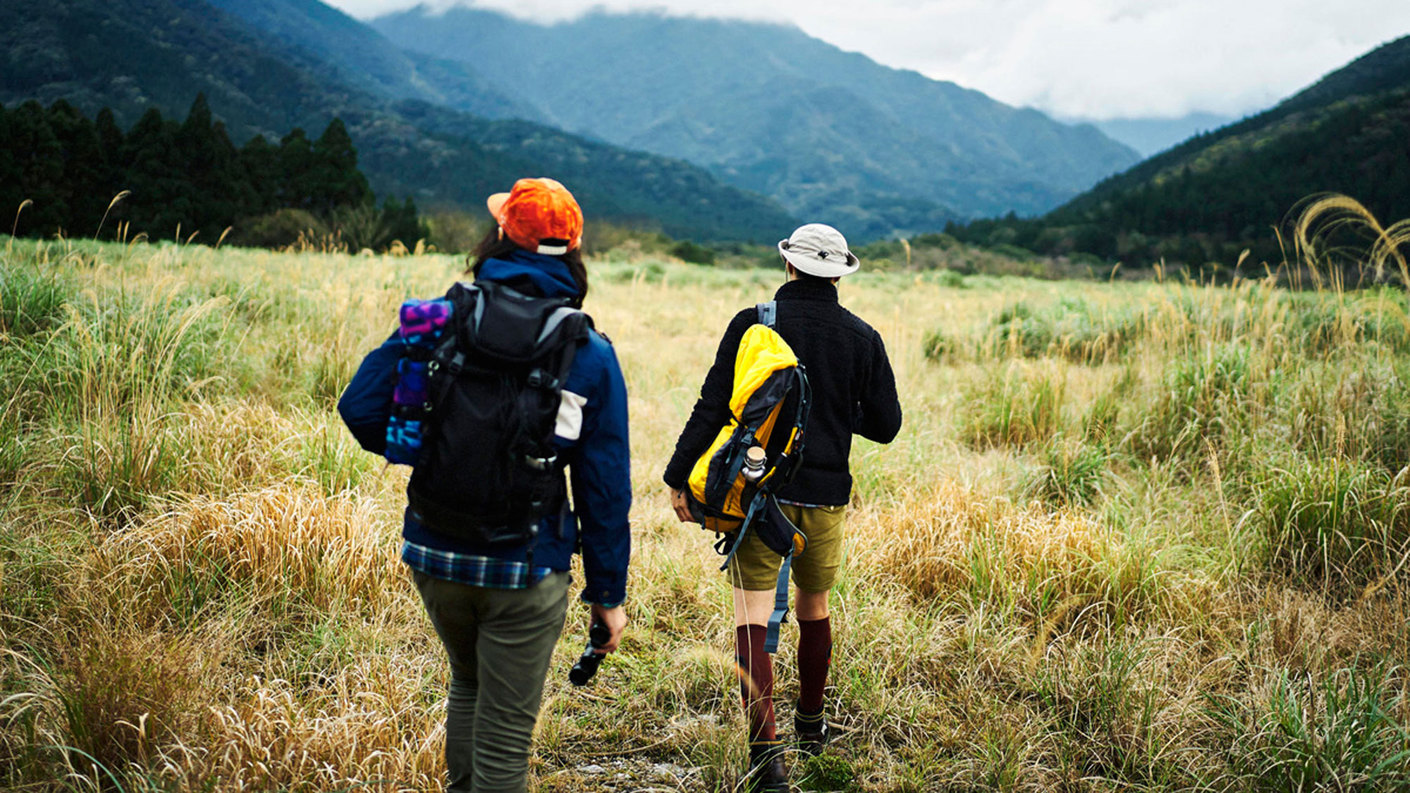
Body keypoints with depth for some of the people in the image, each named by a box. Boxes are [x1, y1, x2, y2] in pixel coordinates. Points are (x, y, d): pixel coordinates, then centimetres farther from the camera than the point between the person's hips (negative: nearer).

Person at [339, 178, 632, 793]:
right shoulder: (592, 356, -7)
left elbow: (361, 408, -6)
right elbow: (605, 488, -6)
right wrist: (608, 594, 3)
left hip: (433, 554, 3)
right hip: (525, 570, -3)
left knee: (468, 685, 29)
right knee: (505, 736, 10)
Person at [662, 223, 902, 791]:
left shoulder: (751, 324, -6)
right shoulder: (862, 338, 2)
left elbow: (713, 407, -9)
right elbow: (885, 425, 4)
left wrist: (679, 477, -2)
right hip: (826, 497, 3)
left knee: (753, 617, -2)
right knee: (813, 608, 19)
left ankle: (765, 747, -13)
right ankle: (810, 725, 35)